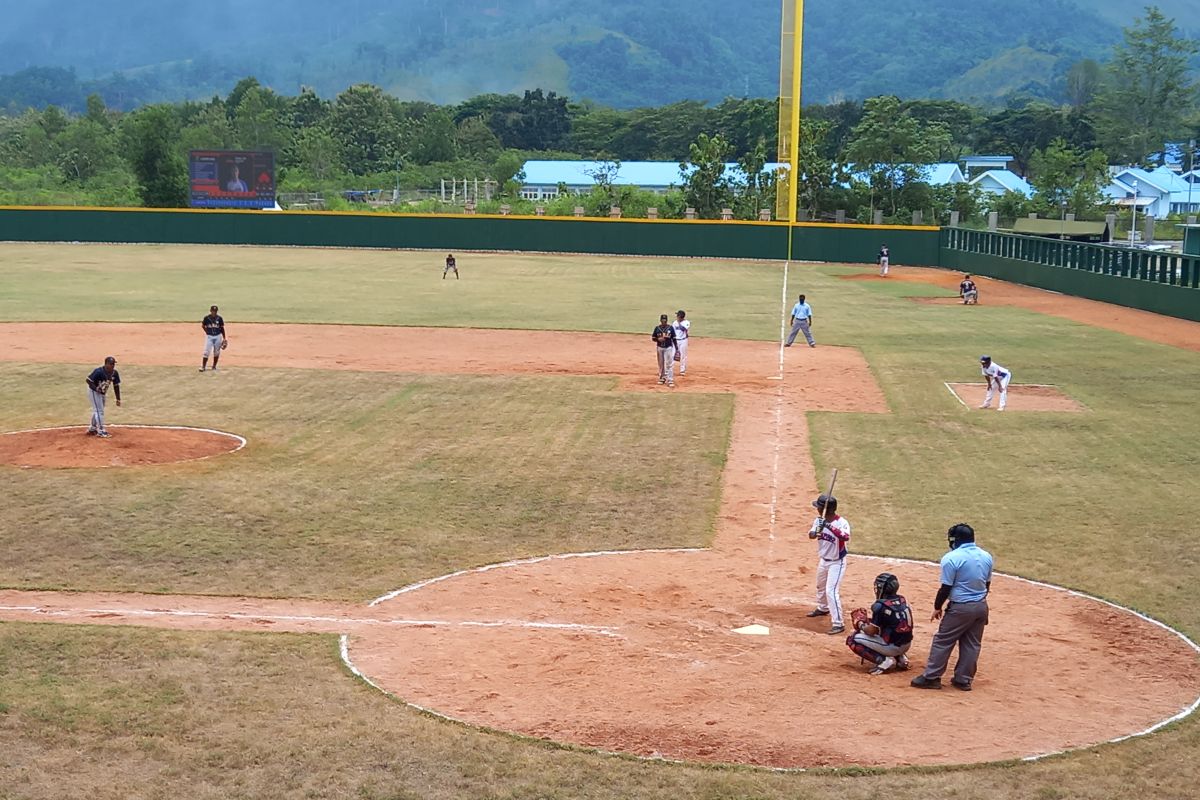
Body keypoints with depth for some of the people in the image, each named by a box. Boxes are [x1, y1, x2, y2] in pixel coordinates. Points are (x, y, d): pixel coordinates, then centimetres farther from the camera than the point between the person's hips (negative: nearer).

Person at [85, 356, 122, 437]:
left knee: (97, 410, 19)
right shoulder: (99, 372, -29)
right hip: (94, 392, -8)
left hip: (102, 393, 8)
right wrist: (96, 388, -33)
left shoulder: (114, 373, -9)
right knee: (99, 411, -9)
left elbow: (116, 386, 0)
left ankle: (92, 429, 33)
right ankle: (101, 431, -4)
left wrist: (118, 399, 1)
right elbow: (88, 380, -24)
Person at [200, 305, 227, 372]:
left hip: (218, 337, 2)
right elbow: (203, 325, 12)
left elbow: (222, 328, 4)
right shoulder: (207, 318, -5)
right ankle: (203, 366, -3)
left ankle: (214, 366, 18)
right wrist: (207, 331, 3)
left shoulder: (219, 318, -2)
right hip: (209, 336, -2)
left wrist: (224, 338, 3)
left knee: (216, 352, 7)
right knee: (206, 352, -6)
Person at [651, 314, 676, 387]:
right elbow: (653, 338, 6)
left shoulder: (670, 328, -4)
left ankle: (670, 380, -9)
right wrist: (658, 339, -16)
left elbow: (674, 339, 0)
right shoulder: (657, 328, 1)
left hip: (668, 348, -3)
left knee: (669, 364, -8)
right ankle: (662, 378, 28)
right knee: (661, 364, 13)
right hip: (660, 348, 3)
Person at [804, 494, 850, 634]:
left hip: (836, 562, -8)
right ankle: (822, 608, 53)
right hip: (823, 560, 8)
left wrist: (830, 527, -52)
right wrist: (817, 531, -40)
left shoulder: (842, 522, -25)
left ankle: (838, 624, -11)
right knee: (821, 586, 27)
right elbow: (811, 535, -17)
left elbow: (846, 537, -43)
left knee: (831, 591, -16)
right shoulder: (819, 520, -7)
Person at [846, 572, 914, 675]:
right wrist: (867, 621, 17)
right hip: (907, 645, 8)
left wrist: (861, 625, 8)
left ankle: (883, 660, -9)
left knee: (852, 640, -1)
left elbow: (871, 631, -13)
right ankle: (899, 658, 16)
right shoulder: (902, 600, 5)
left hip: (893, 646, -8)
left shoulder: (880, 605, -17)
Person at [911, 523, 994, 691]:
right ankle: (964, 680, 17)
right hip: (981, 606, 6)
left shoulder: (952, 558, -16)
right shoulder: (986, 557, 4)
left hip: (960, 608, -6)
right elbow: (987, 584, 12)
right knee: (972, 644, 13)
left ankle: (931, 677, 6)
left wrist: (937, 607, -2)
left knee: (943, 641, 3)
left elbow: (946, 587, -14)